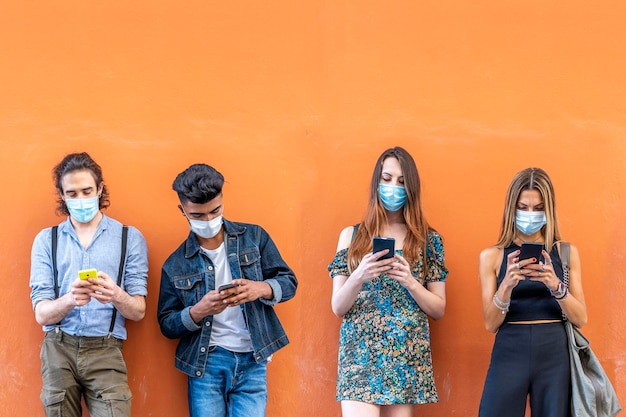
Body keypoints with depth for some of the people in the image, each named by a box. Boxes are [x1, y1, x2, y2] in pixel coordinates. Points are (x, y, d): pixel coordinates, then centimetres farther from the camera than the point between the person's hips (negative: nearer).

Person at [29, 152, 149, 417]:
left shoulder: (130, 238, 4)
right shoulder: (46, 240, 7)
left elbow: (138, 312, 1)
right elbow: (41, 313, 1)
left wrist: (116, 296, -22)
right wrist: (69, 299, -21)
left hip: (105, 350, -1)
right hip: (58, 349, 1)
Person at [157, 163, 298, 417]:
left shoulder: (254, 237, 5)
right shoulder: (176, 264, 4)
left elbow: (288, 282, 6)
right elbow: (167, 324, 5)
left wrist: (260, 289, -16)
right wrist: (198, 312, -16)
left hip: (252, 362, 0)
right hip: (206, 363, 0)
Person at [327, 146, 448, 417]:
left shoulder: (428, 240, 9)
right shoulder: (352, 236, 9)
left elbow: (439, 310, 7)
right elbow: (337, 307, 6)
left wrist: (410, 282, -10)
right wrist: (359, 277, -13)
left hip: (407, 355, 1)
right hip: (360, 353, -1)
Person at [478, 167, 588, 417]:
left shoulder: (566, 252, 6)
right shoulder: (492, 256, 4)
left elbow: (580, 319, 2)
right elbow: (491, 324, 0)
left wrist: (556, 286, -16)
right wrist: (507, 285, -18)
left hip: (555, 354, 1)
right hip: (509, 354, -1)